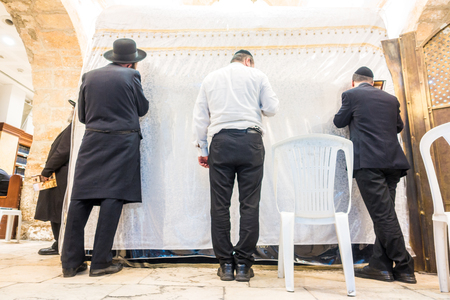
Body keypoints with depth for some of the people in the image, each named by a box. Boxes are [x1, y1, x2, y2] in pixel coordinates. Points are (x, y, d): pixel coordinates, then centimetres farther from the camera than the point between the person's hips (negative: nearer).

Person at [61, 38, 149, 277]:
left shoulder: (89, 76, 12)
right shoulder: (131, 76, 1)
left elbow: (82, 115, 16)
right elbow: (142, 109, 9)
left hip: (92, 141, 4)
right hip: (122, 143, -4)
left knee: (81, 197, 6)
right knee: (113, 197, -3)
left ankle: (71, 262, 10)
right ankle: (100, 262, 1)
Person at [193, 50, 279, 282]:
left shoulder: (210, 78, 19)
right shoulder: (257, 75, 14)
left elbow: (200, 116, 14)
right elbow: (271, 109, 8)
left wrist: (202, 149, 17)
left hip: (221, 141, 2)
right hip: (250, 140, -1)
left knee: (220, 205, 3)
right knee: (249, 204, 2)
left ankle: (226, 265, 8)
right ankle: (243, 265, 5)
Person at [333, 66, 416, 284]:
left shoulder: (351, 95, 3)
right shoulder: (390, 98, 18)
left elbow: (339, 122, 12)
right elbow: (399, 126, 27)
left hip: (368, 161, -6)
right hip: (392, 161, 7)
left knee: (384, 216, -4)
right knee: (384, 215, 8)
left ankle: (404, 268, 1)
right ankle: (380, 265, 13)